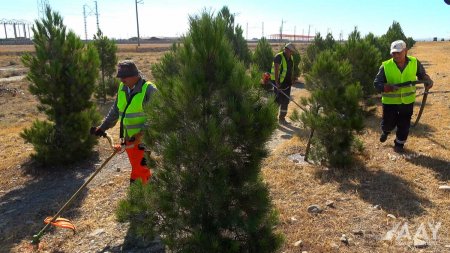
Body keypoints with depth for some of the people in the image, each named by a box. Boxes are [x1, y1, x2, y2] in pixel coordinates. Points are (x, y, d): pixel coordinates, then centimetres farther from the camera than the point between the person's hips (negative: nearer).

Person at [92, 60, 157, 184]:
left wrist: (142, 134, -25)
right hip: (129, 139, 7)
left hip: (144, 140, -7)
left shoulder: (148, 89, -15)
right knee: (137, 168, 18)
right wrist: (103, 127, 19)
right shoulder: (122, 88, 8)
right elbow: (115, 111, 19)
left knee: (140, 171, -2)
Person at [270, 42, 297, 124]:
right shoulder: (278, 57, -14)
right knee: (278, 100, -4)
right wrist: (277, 83, -26)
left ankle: (282, 118, 20)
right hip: (279, 82, -7)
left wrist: (292, 80, 10)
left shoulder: (291, 58, 11)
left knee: (286, 101, 10)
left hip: (287, 83, 8)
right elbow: (276, 70, -21)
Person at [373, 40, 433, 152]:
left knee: (404, 125, 11)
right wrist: (388, 87, -34)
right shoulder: (386, 66, -15)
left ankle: (399, 143, 33)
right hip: (390, 101, -1)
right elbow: (377, 83, -15)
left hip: (407, 100, 2)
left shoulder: (415, 63, -8)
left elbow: (422, 74, 8)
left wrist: (427, 80, -14)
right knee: (388, 123, 12)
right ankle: (386, 131, 48)